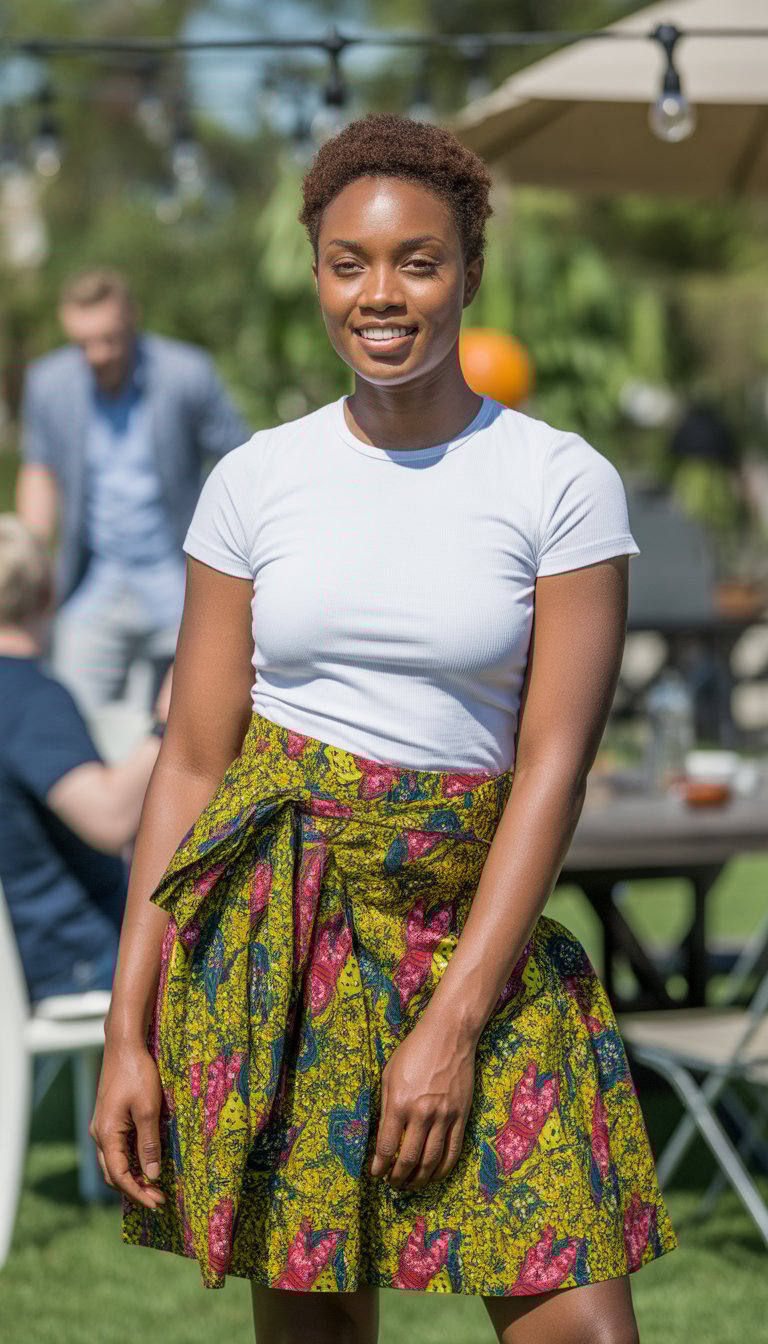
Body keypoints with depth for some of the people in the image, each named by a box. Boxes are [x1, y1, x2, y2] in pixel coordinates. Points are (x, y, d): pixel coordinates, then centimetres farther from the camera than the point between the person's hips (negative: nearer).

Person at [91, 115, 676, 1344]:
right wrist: (127, 1033, 0)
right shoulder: (255, 482, 4)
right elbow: (191, 760, 4)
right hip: (269, 921, 1)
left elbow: (553, 767, -6)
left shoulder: (563, 484, -2)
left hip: (470, 926, -1)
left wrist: (451, 1027, -12)